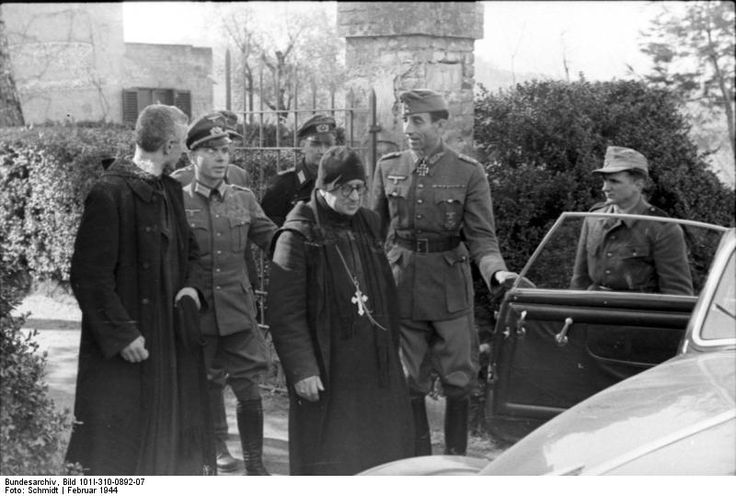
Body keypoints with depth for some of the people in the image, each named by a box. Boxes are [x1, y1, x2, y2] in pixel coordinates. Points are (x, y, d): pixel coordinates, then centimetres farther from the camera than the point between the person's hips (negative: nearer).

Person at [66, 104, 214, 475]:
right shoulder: (110, 194, -17)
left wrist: (191, 286, 1)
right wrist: (121, 333, -19)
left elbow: (189, 251, 21)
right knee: (118, 453, 2)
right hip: (126, 350, -8)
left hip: (172, 342, 8)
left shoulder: (170, 191, 9)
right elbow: (89, 276, -18)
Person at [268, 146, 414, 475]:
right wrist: (301, 370, -19)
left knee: (383, 454, 11)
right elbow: (285, 312, -13)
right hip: (326, 371, -6)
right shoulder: (299, 235, -10)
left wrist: (391, 347, 13)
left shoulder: (368, 224, 8)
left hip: (374, 363, 6)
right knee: (328, 460, 2)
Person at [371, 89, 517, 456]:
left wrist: (496, 271, -27)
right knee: (409, 383, 9)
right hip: (401, 288, 2)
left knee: (458, 381, 6)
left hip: (450, 290, -2)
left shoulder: (468, 173, -6)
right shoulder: (388, 167, 2)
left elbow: (481, 236, -8)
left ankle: (456, 461, 24)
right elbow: (374, 230, 9)